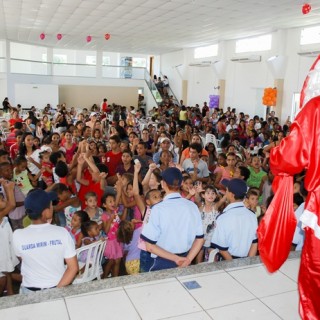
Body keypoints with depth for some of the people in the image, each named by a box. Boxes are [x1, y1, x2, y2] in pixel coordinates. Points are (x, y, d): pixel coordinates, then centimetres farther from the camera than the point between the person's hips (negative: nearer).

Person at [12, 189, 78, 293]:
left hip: (30, 291, 1)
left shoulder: (18, 236, -19)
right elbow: (73, 267, -17)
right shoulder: (62, 232, -19)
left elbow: (22, 258, 2)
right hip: (57, 287, 0)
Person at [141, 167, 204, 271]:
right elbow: (200, 239, 0)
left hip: (163, 263, -4)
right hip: (184, 262, 4)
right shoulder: (192, 206, -5)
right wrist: (188, 259, -5)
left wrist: (175, 259, -13)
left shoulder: (158, 209, -18)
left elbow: (149, 246, -18)